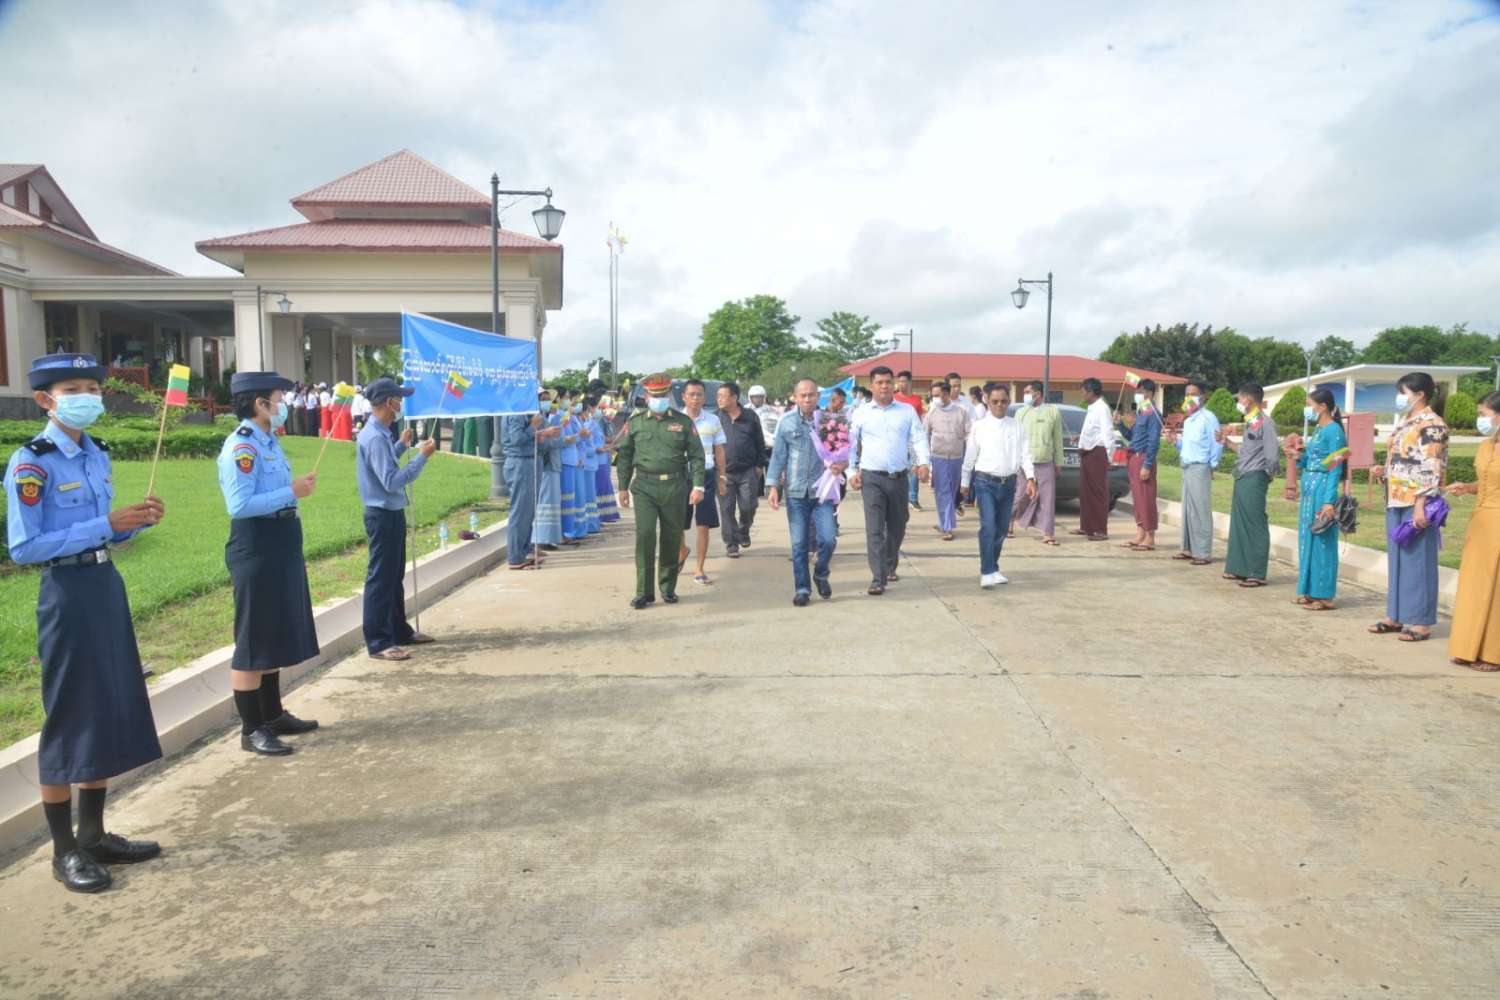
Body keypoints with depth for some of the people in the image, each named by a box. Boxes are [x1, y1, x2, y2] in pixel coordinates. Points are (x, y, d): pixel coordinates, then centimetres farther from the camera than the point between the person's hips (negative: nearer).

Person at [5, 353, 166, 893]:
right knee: (71, 718, 1)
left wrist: (137, 520, -2)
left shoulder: (97, 453, 9)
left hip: (107, 586, 8)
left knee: (111, 711, 13)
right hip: (67, 595, -8)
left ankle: (94, 834, 27)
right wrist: (107, 526, -22)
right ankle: (64, 850, 16)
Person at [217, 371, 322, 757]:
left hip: (280, 551, 10)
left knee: (276, 638, 17)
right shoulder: (241, 447, -16)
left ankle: (273, 715, 30)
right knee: (254, 643, -1)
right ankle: (252, 730, 8)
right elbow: (240, 506, -25)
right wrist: (291, 492, -23)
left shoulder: (268, 443, 12)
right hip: (256, 554, -10)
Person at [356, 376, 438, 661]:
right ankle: (378, 643, 3)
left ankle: (400, 630, 32)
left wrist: (401, 445, 20)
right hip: (383, 516, -11)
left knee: (395, 575, 19)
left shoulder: (381, 433, 9)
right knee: (381, 579, -3)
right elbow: (392, 481, -26)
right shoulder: (375, 438, -22)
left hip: (391, 514, 11)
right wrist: (421, 456, -22)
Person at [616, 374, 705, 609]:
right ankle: (644, 591, -3)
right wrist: (623, 487, 7)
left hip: (675, 486, 1)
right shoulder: (635, 422, 6)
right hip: (644, 486, -1)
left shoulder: (683, 422, 5)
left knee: (672, 538, 6)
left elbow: (696, 455, 4)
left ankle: (668, 588, 21)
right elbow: (624, 456, 10)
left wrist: (697, 486, -4)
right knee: (644, 535, -10)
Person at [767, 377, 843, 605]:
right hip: (796, 492, 0)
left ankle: (821, 574, 20)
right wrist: (773, 486, -4)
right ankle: (802, 588, 18)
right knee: (799, 544, 5)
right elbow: (778, 456, 4)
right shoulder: (786, 422, 2)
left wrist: (843, 464, -14)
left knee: (828, 538, -9)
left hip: (823, 491, 0)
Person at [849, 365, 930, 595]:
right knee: (874, 529, -11)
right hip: (872, 478, -2)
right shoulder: (861, 413, 5)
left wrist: (923, 462, -15)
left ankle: (890, 568, 35)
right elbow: (852, 444, 8)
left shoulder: (907, 411, 8)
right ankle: (878, 579, -12)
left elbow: (919, 438, 0)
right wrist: (852, 471, 0)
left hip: (899, 477, 2)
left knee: (897, 526, 14)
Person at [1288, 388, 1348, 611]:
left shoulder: (1334, 431, -12)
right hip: (1309, 489, 9)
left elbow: (1336, 469, -16)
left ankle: (1324, 596, 3)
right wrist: (1299, 457, 2)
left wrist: (1329, 501, -21)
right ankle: (1309, 591, 20)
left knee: (1321, 541, -4)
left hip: (1323, 490, -9)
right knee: (1307, 540, 12)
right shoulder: (1318, 430, 14)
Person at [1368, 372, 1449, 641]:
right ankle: (1395, 616, 20)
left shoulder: (1432, 425, -11)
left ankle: (1422, 622, 3)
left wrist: (1420, 505, -22)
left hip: (1416, 503, -9)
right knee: (1396, 558, 12)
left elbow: (1431, 470, -18)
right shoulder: (1405, 422, 16)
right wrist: (1383, 471, 5)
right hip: (1396, 501, 9)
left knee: (1418, 560, -3)